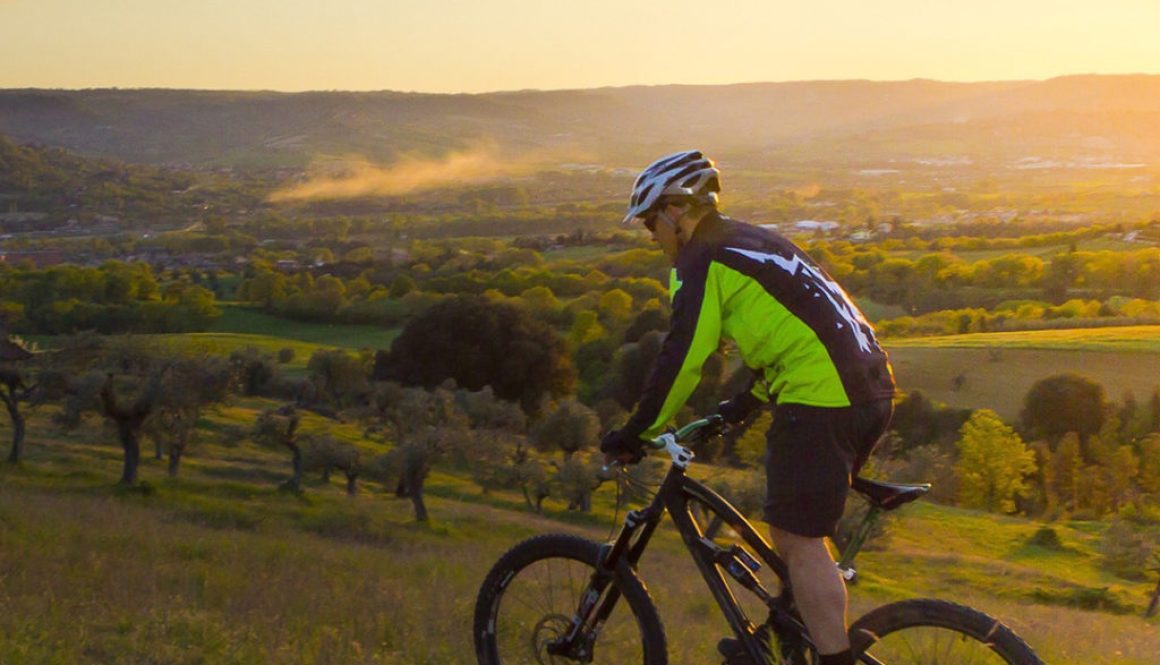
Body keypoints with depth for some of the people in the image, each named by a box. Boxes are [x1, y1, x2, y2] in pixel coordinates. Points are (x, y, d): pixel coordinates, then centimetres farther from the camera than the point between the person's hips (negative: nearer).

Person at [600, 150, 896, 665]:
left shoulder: (702, 261, -5)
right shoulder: (755, 242, 24)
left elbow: (680, 359, -9)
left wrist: (636, 434, 0)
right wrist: (745, 404, 39)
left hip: (819, 401, -10)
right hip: (871, 390, 10)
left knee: (799, 539, -5)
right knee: (798, 529, 21)